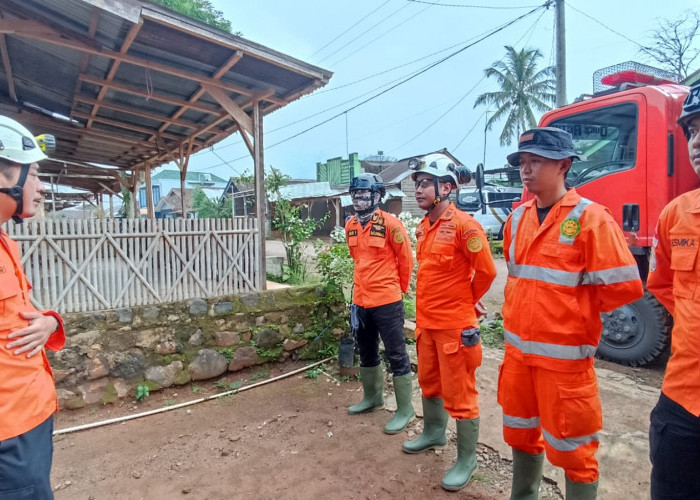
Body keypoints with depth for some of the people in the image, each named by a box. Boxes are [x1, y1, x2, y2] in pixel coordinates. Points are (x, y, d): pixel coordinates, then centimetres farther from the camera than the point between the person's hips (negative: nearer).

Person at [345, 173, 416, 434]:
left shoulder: (390, 223, -13)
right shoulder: (350, 225, 7)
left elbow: (406, 259, -6)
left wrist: (400, 288, 4)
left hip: (387, 301, -7)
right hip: (361, 300, 7)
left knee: (396, 355, 4)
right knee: (367, 352, 21)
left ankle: (404, 409, 18)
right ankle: (372, 396, 41)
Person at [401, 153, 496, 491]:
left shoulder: (463, 225, -18)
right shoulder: (423, 227, 7)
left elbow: (486, 271, -15)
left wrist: (465, 301, 0)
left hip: (455, 325, -8)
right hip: (426, 321, 8)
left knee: (459, 394, 5)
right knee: (429, 382, 23)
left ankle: (466, 459, 23)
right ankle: (433, 433, 45)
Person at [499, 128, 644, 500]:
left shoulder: (590, 218, -14)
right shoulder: (518, 218, 6)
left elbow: (624, 286, -17)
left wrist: (573, 310, -5)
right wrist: (520, 312, 10)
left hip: (564, 354, -6)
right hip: (518, 348, 7)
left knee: (570, 446, 9)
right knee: (520, 433, 21)